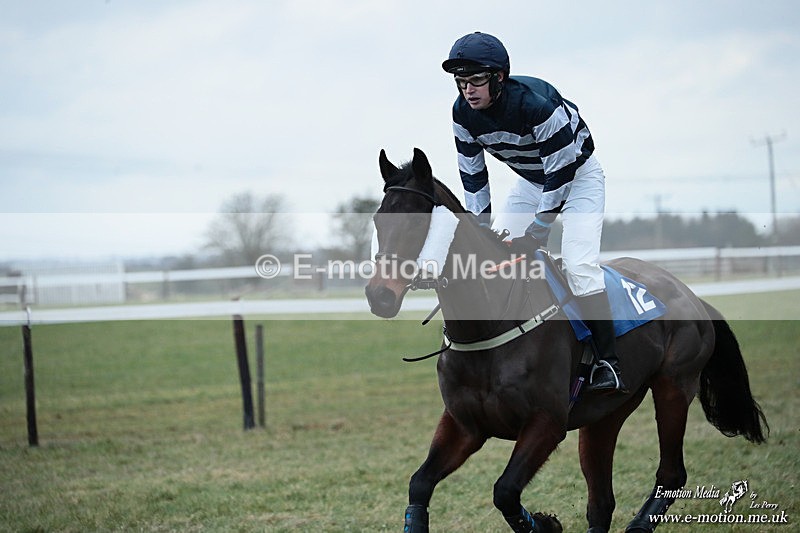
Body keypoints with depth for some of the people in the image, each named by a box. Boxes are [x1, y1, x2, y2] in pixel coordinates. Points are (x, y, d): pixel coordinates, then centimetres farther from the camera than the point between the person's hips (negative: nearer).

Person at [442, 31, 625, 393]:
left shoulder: (537, 103, -36)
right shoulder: (463, 113, -17)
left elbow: (560, 174, -30)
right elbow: (473, 177, -5)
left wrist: (535, 234, -27)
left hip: (577, 175, -7)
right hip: (531, 181, 7)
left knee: (578, 263, -23)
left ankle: (607, 360, -18)